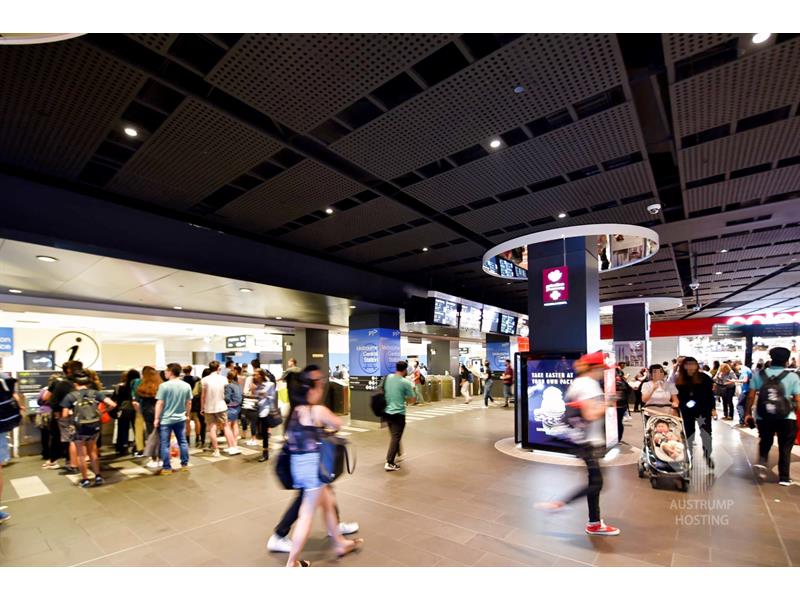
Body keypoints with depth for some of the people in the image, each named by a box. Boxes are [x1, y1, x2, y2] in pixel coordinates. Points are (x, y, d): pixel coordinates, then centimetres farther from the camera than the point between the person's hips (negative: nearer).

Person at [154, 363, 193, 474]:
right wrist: (187, 414, 20)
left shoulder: (164, 385, -13)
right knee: (183, 442, 13)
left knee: (165, 444, 6)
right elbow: (189, 403, 7)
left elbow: (160, 403, -12)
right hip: (181, 419, 4)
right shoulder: (186, 385, 0)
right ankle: (185, 464, 19)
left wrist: (157, 418, -5)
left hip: (166, 419, -4)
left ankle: (167, 468, 10)